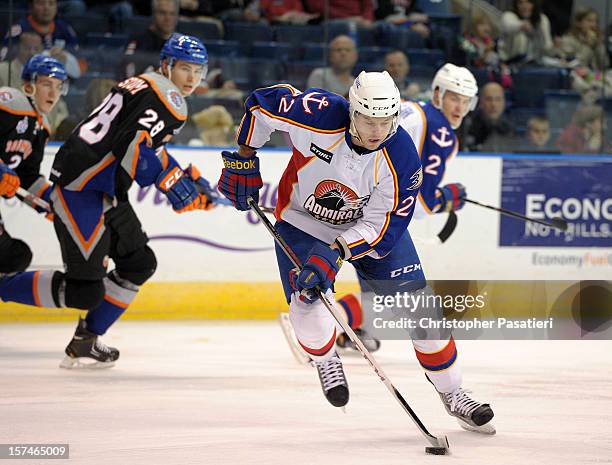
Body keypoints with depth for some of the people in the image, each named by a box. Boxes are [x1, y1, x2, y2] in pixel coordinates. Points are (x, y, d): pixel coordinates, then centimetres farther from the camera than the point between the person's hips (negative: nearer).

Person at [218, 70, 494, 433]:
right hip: (304, 221, -1)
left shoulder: (402, 158, -28)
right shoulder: (320, 116, -31)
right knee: (307, 304, -21)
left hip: (374, 224, 1)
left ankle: (452, 394, 12)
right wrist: (244, 160, -7)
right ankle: (326, 361, 14)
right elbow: (263, 103, -14)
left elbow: (381, 227, -24)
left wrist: (333, 256, -34)